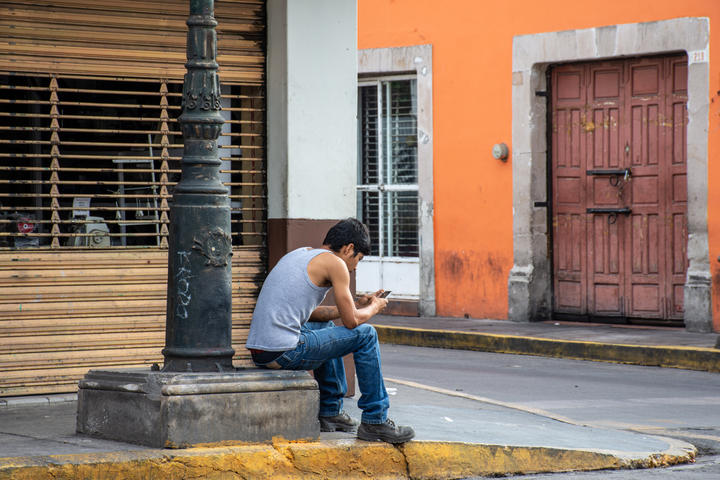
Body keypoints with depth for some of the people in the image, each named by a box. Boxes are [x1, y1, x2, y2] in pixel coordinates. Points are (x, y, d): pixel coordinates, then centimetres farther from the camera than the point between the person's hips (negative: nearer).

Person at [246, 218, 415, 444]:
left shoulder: (301, 254, 22)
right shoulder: (335, 263, -4)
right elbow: (351, 321, -1)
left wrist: (356, 305, 30)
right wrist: (374, 308, 19)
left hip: (258, 351, 9)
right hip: (284, 353, -9)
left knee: (325, 328, 36)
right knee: (365, 335, 4)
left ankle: (330, 412, 37)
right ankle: (375, 421, 9)